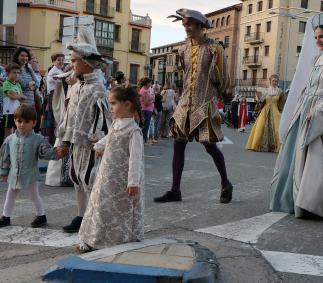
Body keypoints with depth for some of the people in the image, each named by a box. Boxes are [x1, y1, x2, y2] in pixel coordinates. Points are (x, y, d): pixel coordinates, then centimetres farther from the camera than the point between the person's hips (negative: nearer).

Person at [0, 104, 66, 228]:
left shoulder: (37, 139, -11)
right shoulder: (10, 139, -1)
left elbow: (46, 152, -17)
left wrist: (56, 153, -37)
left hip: (30, 175, -4)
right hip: (14, 175, 4)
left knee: (34, 196, 9)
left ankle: (41, 216, 24)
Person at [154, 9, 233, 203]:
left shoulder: (214, 48, -8)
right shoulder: (186, 49, 9)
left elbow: (223, 79, -2)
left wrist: (211, 97, 7)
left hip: (205, 104, -6)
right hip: (186, 102, 6)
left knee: (210, 146, -3)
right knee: (178, 145, 2)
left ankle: (226, 185, 19)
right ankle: (175, 191, 9)